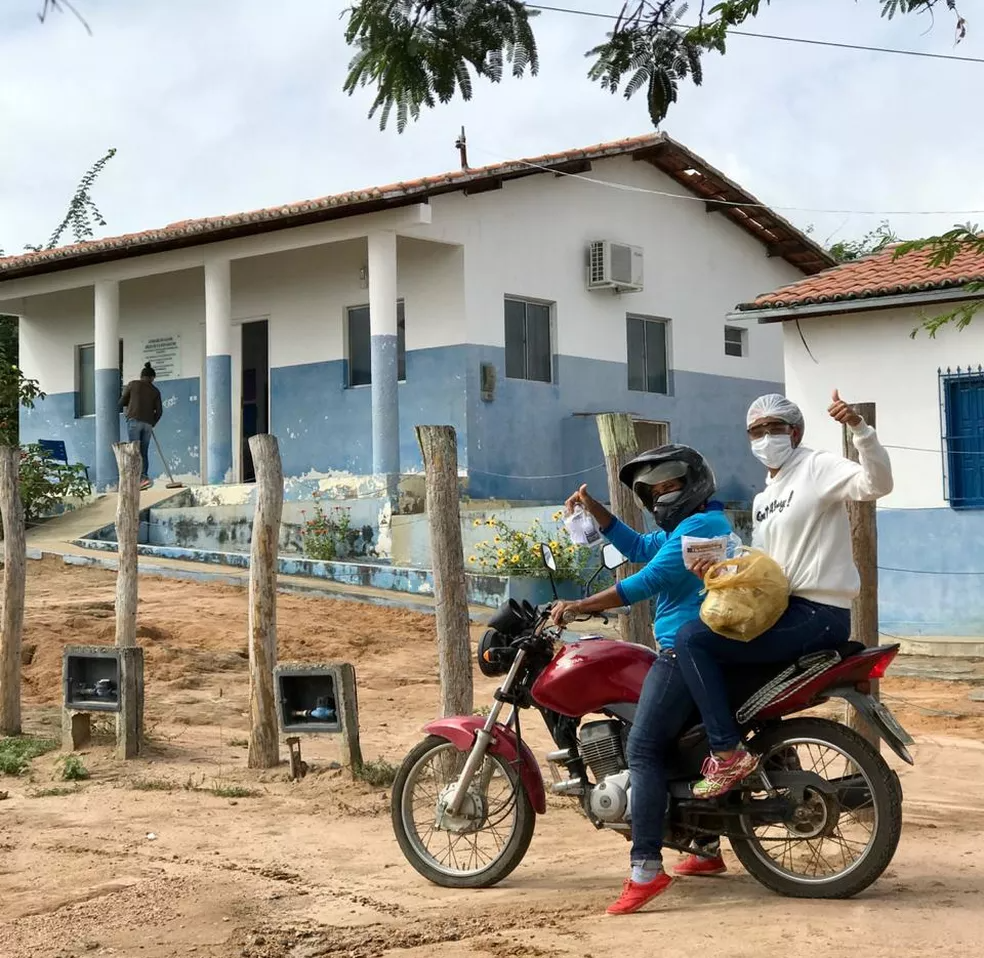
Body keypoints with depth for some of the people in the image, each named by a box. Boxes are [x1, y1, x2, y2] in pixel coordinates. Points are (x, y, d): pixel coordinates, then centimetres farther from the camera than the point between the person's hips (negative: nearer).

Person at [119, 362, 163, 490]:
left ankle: (143, 477, -22)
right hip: (148, 423, 3)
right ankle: (143, 477, 0)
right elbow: (159, 411, 7)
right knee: (144, 451, 9)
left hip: (134, 420, -3)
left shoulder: (133, 384, 5)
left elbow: (122, 402, 7)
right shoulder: (155, 391, 12)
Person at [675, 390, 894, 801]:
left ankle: (728, 753, -18)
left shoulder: (818, 467, -5)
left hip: (817, 614, -10)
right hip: (783, 611, 10)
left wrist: (858, 427, -37)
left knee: (691, 640, -20)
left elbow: (878, 483, -23)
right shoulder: (763, 500, 23)